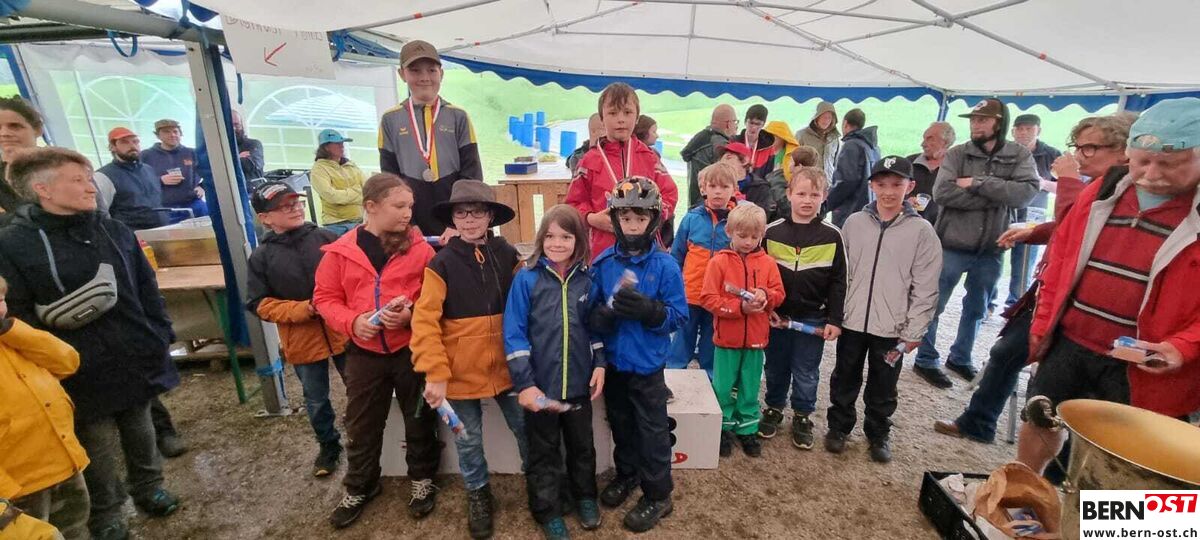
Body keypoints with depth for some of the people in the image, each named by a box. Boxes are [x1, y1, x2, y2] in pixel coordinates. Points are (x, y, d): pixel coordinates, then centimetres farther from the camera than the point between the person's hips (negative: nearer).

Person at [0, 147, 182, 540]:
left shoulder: (115, 231, 3)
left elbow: (147, 290, 8)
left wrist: (160, 338, 5)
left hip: (137, 363, 4)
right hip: (82, 375, -3)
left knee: (141, 432, 20)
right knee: (98, 450, 12)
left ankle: (148, 487, 42)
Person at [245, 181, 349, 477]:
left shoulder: (326, 238, -6)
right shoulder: (261, 256, -5)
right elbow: (259, 304, -3)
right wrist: (302, 309, -15)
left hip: (342, 331, 0)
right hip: (302, 340, 0)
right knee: (316, 400, 17)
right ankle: (328, 445, 41)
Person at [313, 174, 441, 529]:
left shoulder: (419, 247, -8)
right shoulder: (341, 251, -4)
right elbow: (325, 298, 2)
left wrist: (412, 313, -21)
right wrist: (352, 322, -15)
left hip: (411, 350, -1)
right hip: (364, 353, 2)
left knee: (419, 420, 15)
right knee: (361, 426, 18)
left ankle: (422, 479, 39)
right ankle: (359, 488, 42)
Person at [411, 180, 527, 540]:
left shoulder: (508, 255, -2)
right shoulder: (442, 262, -10)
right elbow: (424, 321, -14)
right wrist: (435, 373, -19)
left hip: (505, 366, 2)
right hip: (462, 371, -2)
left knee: (525, 427, 14)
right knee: (469, 439, 16)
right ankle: (478, 495, 42)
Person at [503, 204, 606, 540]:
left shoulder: (588, 280, -3)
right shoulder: (526, 279, -12)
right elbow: (513, 334, -12)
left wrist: (600, 364, -2)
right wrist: (524, 383, -16)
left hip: (579, 382, 3)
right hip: (540, 385, -2)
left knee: (582, 445, 22)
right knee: (544, 451, 17)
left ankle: (585, 497, 47)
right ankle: (548, 510, 39)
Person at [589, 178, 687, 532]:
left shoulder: (665, 266, -14)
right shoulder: (602, 263, -5)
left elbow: (680, 316, -13)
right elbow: (590, 309, -1)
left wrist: (648, 310, -30)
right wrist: (603, 316, -23)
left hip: (648, 365, -3)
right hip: (612, 363, 4)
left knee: (652, 432, 13)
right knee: (620, 425, 24)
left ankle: (658, 495, 34)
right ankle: (627, 473, 49)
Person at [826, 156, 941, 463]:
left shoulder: (922, 231, -5)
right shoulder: (854, 222, -1)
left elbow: (925, 288, -5)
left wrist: (913, 331, -7)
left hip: (892, 327, -1)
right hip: (852, 321, 1)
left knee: (883, 387, 15)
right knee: (845, 380, 16)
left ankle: (878, 434, 37)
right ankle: (839, 427, 35)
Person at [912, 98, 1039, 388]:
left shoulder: (1020, 155, 1)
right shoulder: (957, 154, -4)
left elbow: (1026, 192, -14)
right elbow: (942, 193, -18)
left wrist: (977, 183, -19)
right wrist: (993, 198, -18)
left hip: (991, 249, 3)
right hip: (953, 245, -3)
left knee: (976, 309, 17)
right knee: (934, 305, 4)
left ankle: (960, 358, 36)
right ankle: (925, 361, 20)